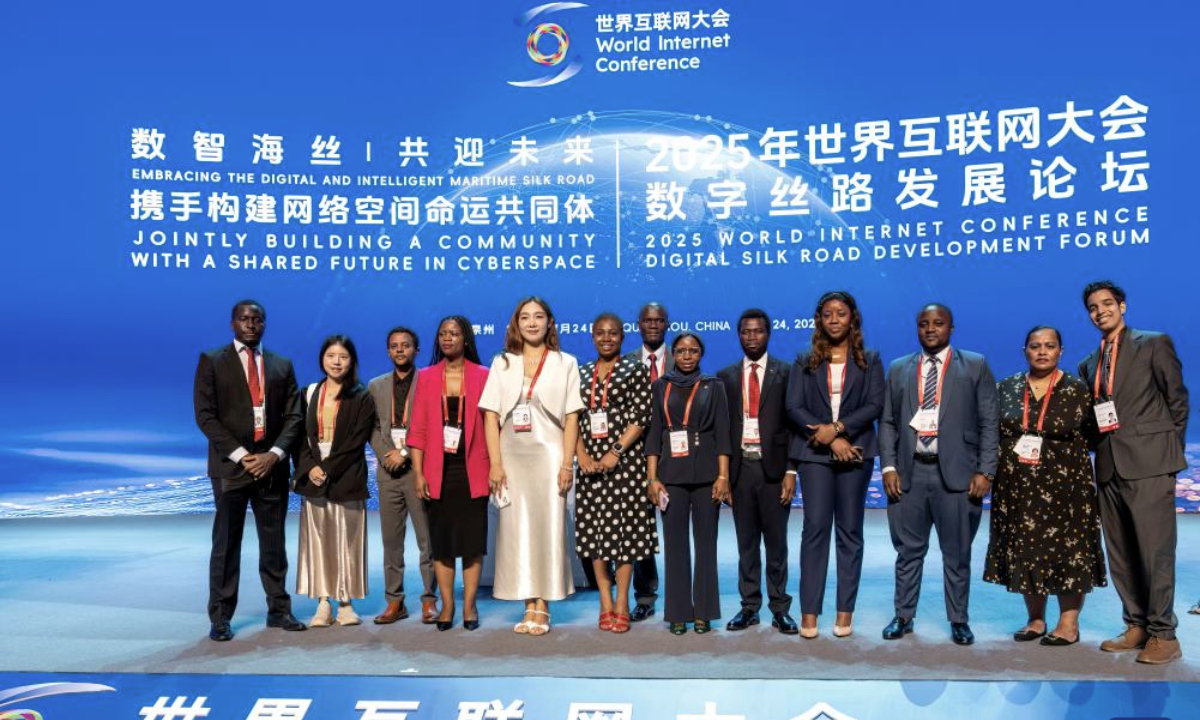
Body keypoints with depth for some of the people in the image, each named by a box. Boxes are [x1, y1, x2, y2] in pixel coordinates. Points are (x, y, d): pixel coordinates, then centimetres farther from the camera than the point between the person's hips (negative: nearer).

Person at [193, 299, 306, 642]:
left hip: (272, 466, 3)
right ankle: (220, 617, 10)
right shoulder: (212, 361, 3)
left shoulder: (282, 365, 12)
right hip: (230, 465, -3)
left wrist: (274, 454, -9)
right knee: (226, 544, 2)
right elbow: (205, 415, -5)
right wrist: (240, 456, -12)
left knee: (274, 543, 8)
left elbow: (293, 416, 7)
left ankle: (278, 610, 16)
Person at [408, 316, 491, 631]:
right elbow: (418, 429, 4)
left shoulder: (483, 377, 2)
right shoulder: (426, 377, 7)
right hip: (437, 472, 1)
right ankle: (447, 605, 15)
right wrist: (418, 473, -3)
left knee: (473, 538, 3)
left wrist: (494, 468, -4)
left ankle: (469, 605, 13)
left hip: (472, 471, -1)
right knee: (440, 538, 5)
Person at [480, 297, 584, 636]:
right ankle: (530, 607, 8)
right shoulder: (502, 363, 12)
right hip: (512, 456, 2)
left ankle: (542, 608, 5)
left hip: (548, 455, -2)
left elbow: (571, 417, 1)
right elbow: (491, 415, 5)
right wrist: (495, 463, -5)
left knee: (548, 528, -2)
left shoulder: (565, 363, 7)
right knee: (516, 529, 1)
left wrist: (567, 464, -8)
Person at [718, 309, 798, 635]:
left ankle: (780, 609, 15)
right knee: (746, 542, 9)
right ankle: (749, 607, 17)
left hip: (773, 467, -2)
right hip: (740, 467, 2)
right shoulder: (726, 376, 10)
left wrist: (791, 471, -8)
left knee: (776, 542, 6)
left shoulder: (786, 373, 2)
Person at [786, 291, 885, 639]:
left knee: (850, 530, 4)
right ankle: (809, 611, 0)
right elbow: (794, 407, 0)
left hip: (855, 451, 0)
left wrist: (838, 428, -14)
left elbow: (875, 404, -2)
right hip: (814, 452, 0)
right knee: (815, 528, -4)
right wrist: (827, 437, -11)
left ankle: (845, 611, 10)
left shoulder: (869, 360, 10)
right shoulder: (805, 362, 10)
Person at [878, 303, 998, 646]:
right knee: (908, 551, 9)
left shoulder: (975, 366, 6)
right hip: (910, 473, 2)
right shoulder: (898, 369, 12)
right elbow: (887, 422, 10)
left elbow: (988, 423, 1)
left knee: (957, 554, 7)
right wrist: (889, 467, -1)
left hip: (956, 473, -2)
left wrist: (985, 471, -7)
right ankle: (903, 617, 21)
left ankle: (959, 621, 20)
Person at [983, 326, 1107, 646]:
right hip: (1018, 487, 3)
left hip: (1064, 485, -2)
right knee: (1025, 552, 7)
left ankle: (1069, 623, 13)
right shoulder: (1006, 388, 6)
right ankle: (1035, 619, 20)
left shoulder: (1076, 390, 0)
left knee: (1067, 550, 1)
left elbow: (1092, 435, 2)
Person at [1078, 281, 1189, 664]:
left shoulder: (1154, 344, 3)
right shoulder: (1089, 364, 18)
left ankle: (1163, 634, 2)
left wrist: (1170, 452, 0)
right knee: (1120, 554, 9)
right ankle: (1137, 626, 19)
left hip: (1148, 462, -6)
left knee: (1155, 550, -6)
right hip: (1109, 467, 6)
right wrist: (1099, 450, 5)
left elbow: (1178, 401, 2)